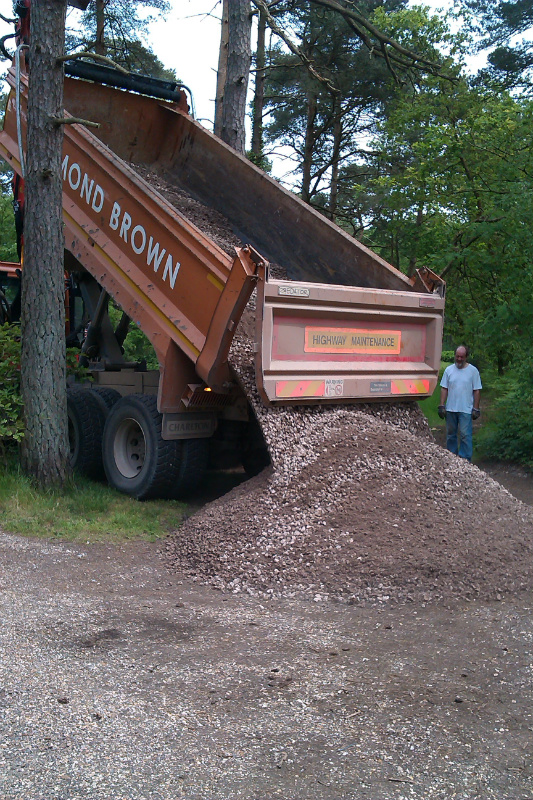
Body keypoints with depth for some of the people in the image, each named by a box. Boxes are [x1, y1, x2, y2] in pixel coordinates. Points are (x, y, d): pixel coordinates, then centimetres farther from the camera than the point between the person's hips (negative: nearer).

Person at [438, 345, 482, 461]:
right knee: (450, 434, 12)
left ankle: (465, 459, -1)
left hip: (466, 410, -3)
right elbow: (444, 389, 7)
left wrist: (476, 409, -5)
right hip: (450, 409, 3)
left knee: (465, 435, -6)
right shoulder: (449, 370, 6)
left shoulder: (473, 371, -1)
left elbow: (476, 391, -1)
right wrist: (442, 406, 1)